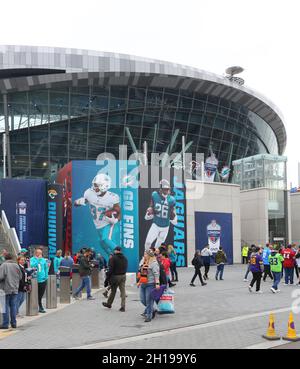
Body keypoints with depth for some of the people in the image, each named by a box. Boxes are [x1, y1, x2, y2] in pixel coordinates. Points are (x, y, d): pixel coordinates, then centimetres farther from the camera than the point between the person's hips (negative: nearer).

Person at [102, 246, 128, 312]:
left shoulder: (113, 258, -11)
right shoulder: (125, 258, 9)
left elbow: (111, 269, -14)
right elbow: (126, 268, 10)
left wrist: (109, 276, -8)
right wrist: (123, 273, 13)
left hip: (115, 276, -4)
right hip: (123, 276, 5)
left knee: (113, 291, 10)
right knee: (123, 291, 3)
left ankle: (109, 304, 27)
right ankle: (123, 307, 2)